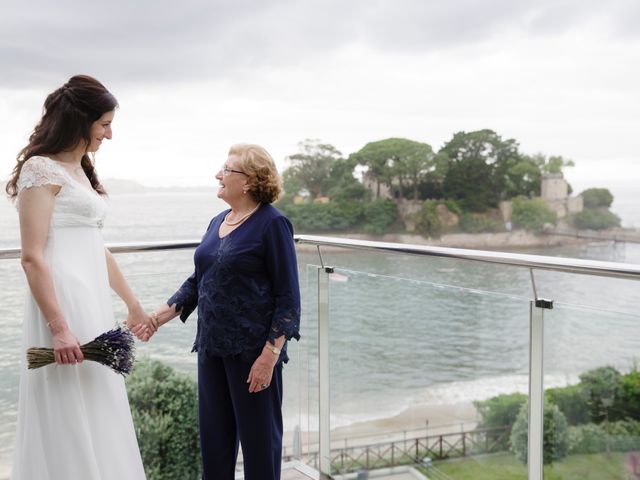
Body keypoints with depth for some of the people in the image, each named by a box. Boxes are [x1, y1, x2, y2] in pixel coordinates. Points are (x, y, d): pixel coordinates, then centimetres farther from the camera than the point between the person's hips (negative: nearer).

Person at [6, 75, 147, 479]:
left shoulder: (81, 171, 17)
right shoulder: (41, 169, -8)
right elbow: (32, 256, -16)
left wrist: (134, 305, 27)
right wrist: (58, 327, -22)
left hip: (93, 302, 9)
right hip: (64, 304, -9)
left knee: (98, 419, 13)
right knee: (71, 421, -3)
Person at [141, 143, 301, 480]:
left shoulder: (272, 224, -11)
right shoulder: (218, 223, 11)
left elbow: (288, 298, -13)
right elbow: (197, 281, 18)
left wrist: (270, 355, -18)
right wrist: (159, 317, 9)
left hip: (252, 350, -7)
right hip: (212, 347, 7)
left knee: (258, 437, 6)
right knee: (214, 436, 15)